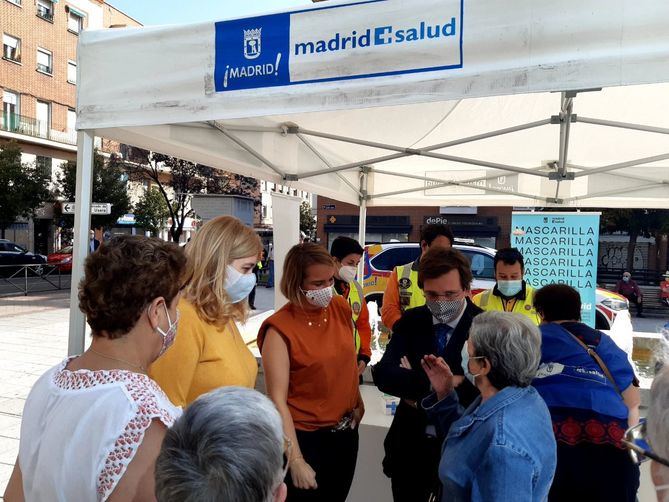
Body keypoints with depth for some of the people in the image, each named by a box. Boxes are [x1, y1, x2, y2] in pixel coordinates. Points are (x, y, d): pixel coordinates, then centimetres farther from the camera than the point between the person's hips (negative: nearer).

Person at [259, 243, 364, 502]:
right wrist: (296, 460, -23)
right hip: (304, 437, -5)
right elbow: (278, 400, -22)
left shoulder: (341, 308, -4)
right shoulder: (280, 328, -21)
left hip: (345, 432, 6)